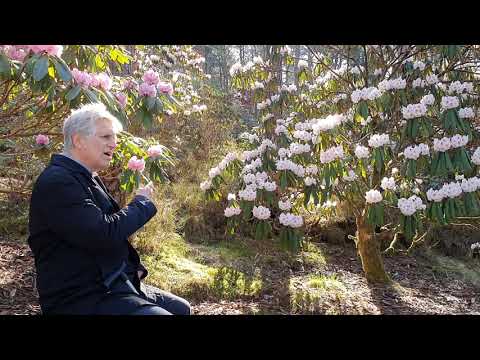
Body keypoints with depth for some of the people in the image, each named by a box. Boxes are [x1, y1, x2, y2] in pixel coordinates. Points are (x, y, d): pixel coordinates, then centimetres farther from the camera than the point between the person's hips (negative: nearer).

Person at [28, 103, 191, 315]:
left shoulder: (88, 178, 13)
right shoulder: (56, 182, -18)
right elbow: (105, 234, -27)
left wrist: (134, 267, 6)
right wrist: (142, 202, -11)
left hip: (114, 283, 10)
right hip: (82, 298, -10)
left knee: (181, 308, 11)